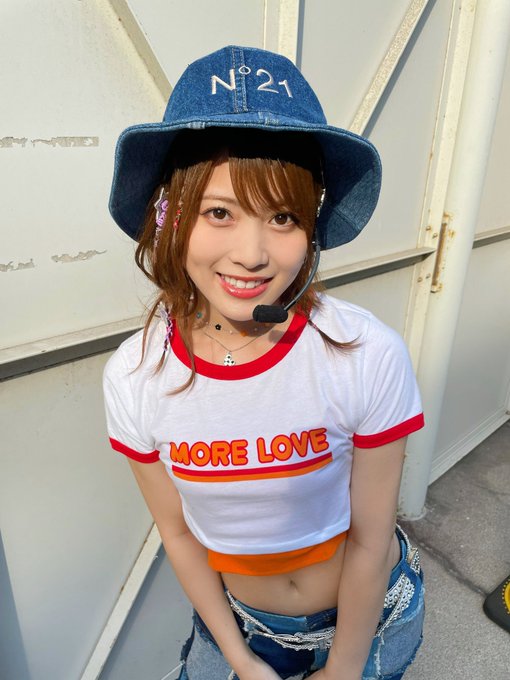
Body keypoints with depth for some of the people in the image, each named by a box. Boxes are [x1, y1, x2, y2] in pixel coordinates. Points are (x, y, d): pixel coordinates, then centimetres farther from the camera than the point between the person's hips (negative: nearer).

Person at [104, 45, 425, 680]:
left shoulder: (370, 355, -30)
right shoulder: (133, 375, -22)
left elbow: (369, 540, -17)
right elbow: (178, 532, -8)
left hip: (372, 616, -1)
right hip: (237, 618, 2)